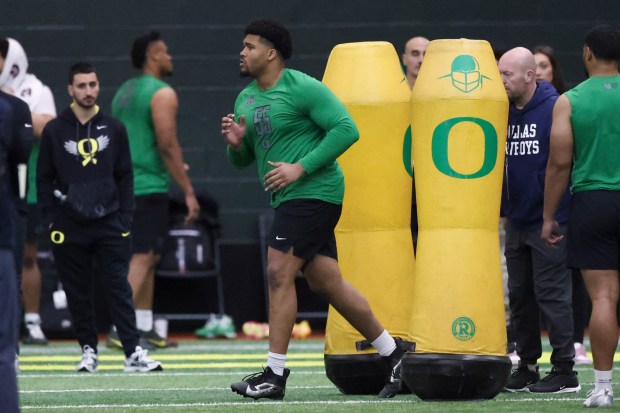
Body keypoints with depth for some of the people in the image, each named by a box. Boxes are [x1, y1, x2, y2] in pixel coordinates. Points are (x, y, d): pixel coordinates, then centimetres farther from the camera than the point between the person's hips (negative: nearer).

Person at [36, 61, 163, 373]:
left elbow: (125, 177, 9)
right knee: (78, 294, 4)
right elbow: (43, 179, 5)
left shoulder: (113, 129, 7)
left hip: (109, 223, 0)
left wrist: (125, 218, 1)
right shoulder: (54, 131, 3)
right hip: (69, 229, 0)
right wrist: (51, 219, -1)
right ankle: (88, 350, 13)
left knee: (119, 289, -5)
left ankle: (133, 353, -9)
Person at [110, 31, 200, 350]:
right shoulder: (162, 94, -10)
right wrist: (188, 192, -14)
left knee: (147, 258, 15)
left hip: (123, 187, 9)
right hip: (149, 187, -9)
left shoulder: (124, 93, 17)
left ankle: (144, 329, 17)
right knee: (142, 258, -10)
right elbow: (168, 146, -16)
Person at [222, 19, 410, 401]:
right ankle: (393, 353, 17)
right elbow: (243, 160, 22)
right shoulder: (246, 98, 14)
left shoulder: (303, 88, -12)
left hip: (313, 193, -9)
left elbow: (346, 129, -18)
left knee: (279, 273, -12)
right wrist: (236, 143, -3)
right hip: (288, 199, 9)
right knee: (326, 281, 8)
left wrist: (301, 167, -21)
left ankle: (275, 375, -9)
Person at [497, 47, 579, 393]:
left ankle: (565, 371, 1)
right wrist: (503, 209, 6)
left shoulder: (555, 109, -12)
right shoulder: (504, 111, 7)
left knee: (551, 293, -5)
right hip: (517, 219, 7)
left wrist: (556, 213, -15)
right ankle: (527, 367, 20)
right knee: (520, 294, 11)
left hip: (549, 220, -7)